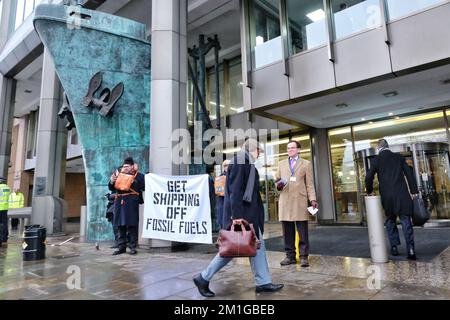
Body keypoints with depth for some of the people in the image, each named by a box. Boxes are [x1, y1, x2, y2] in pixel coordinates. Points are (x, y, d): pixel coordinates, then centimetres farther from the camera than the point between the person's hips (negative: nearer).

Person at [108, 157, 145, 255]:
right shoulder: (118, 174, 16)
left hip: (131, 203, -4)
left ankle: (133, 247, 8)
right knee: (120, 226, 9)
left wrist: (135, 172, -7)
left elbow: (144, 187, -9)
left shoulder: (138, 175, 4)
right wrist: (112, 182, -4)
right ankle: (122, 247, 19)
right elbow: (111, 188, 20)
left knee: (132, 225, -1)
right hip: (119, 203, 5)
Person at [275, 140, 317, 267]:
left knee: (303, 231, -2)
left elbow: (310, 184, 7)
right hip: (285, 200, 2)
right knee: (287, 231, 4)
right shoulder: (281, 164, 19)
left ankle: (304, 257, 6)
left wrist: (313, 199, -4)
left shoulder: (306, 164, 12)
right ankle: (290, 256, 13)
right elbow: (277, 179, 22)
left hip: (300, 200, -2)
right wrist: (278, 185, -2)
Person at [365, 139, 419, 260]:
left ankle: (394, 248, 17)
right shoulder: (399, 157, 6)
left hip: (386, 196, -1)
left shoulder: (375, 160, -1)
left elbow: (369, 178, -3)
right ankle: (410, 249, -4)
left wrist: (370, 191, 13)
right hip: (402, 194, 1)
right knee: (406, 222, 3)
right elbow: (409, 174, 5)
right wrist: (414, 191, 9)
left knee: (390, 222, 14)